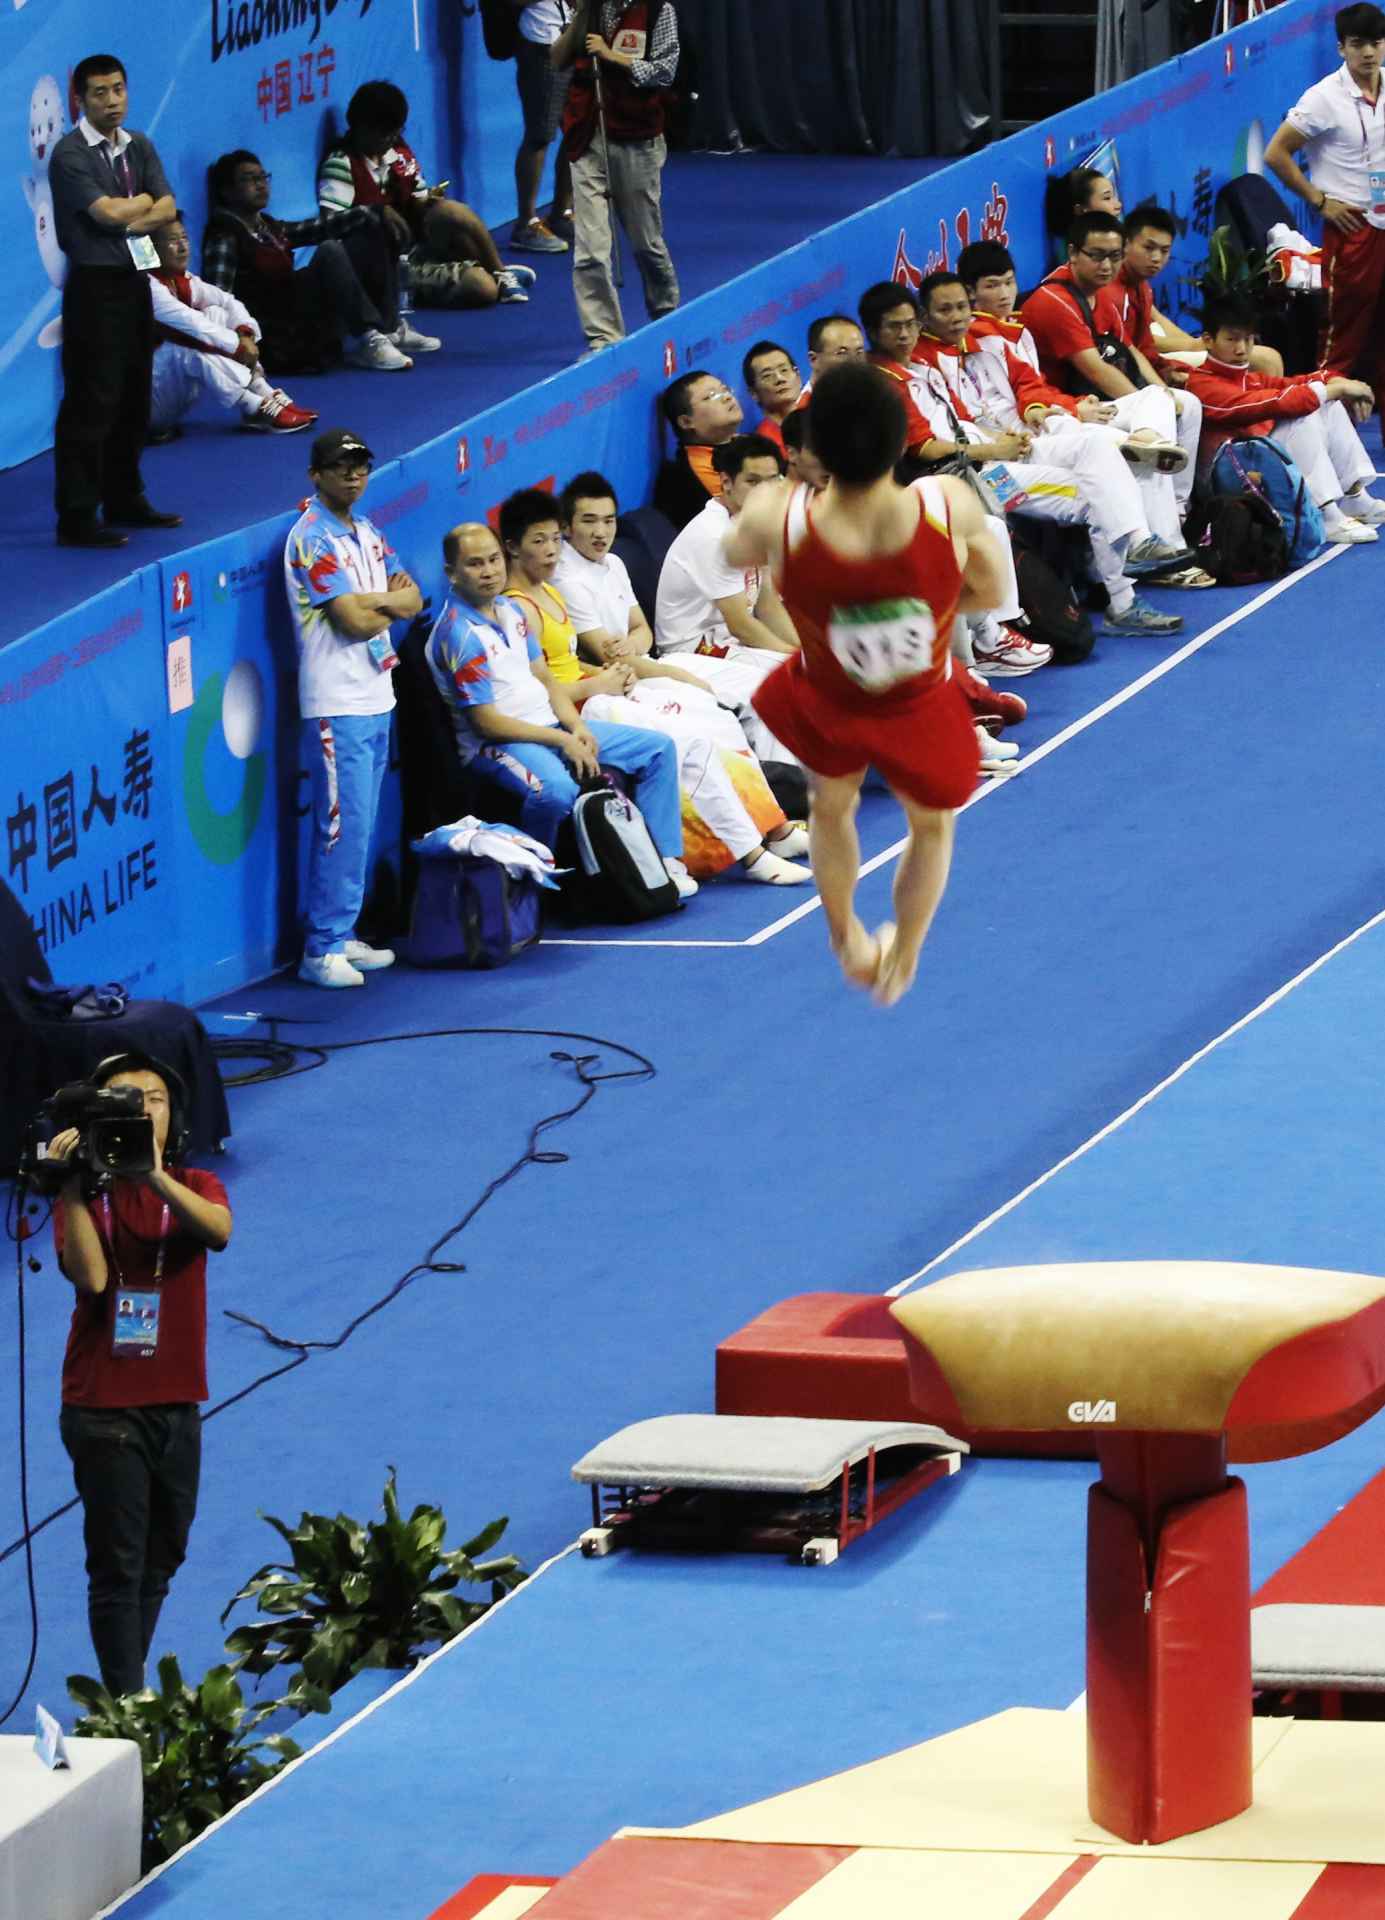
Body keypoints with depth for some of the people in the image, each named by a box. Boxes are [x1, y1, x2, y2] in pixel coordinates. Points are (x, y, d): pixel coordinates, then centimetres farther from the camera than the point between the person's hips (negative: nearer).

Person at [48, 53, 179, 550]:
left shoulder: (138, 147, 12)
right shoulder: (70, 154, -11)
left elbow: (166, 210, 4)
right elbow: (109, 213, -20)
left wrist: (131, 218, -15)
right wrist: (144, 201, -1)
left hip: (134, 281, 8)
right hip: (95, 285, -8)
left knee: (134, 398, 14)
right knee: (90, 403, -8)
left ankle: (124, 500, 26)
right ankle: (77, 518, -7)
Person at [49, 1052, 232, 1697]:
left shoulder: (194, 1186, 4)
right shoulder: (86, 1198, -2)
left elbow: (219, 1231, -20)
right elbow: (92, 1276, -19)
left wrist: (154, 1176, -34)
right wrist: (72, 1187, -22)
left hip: (176, 1406, 4)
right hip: (105, 1406, -4)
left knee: (159, 1562, 13)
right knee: (118, 1567, -7)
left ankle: (127, 1691, 25)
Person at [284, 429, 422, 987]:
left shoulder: (367, 534, 14)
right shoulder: (313, 539, -12)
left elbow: (412, 600, 9)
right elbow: (354, 620, -18)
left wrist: (374, 603, -11)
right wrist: (392, 601, 1)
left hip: (377, 699, 8)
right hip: (338, 705, -8)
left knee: (360, 825, 11)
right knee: (343, 826, -10)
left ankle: (342, 936, 17)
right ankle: (321, 950, -7)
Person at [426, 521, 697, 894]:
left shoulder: (509, 610, 11)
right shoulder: (459, 634, -16)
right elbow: (486, 722, -18)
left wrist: (577, 728, -2)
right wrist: (562, 741, -16)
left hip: (550, 724, 9)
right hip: (497, 743, -9)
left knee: (658, 748, 5)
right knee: (555, 790, -42)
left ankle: (665, 862, 6)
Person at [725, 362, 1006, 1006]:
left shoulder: (776, 522, -38)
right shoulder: (951, 507, -36)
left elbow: (734, 552, -12)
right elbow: (990, 592, -15)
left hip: (827, 705, 0)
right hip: (922, 711, 0)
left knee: (831, 808, 37)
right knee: (930, 828, 34)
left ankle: (847, 942, 60)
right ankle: (902, 961, 55)